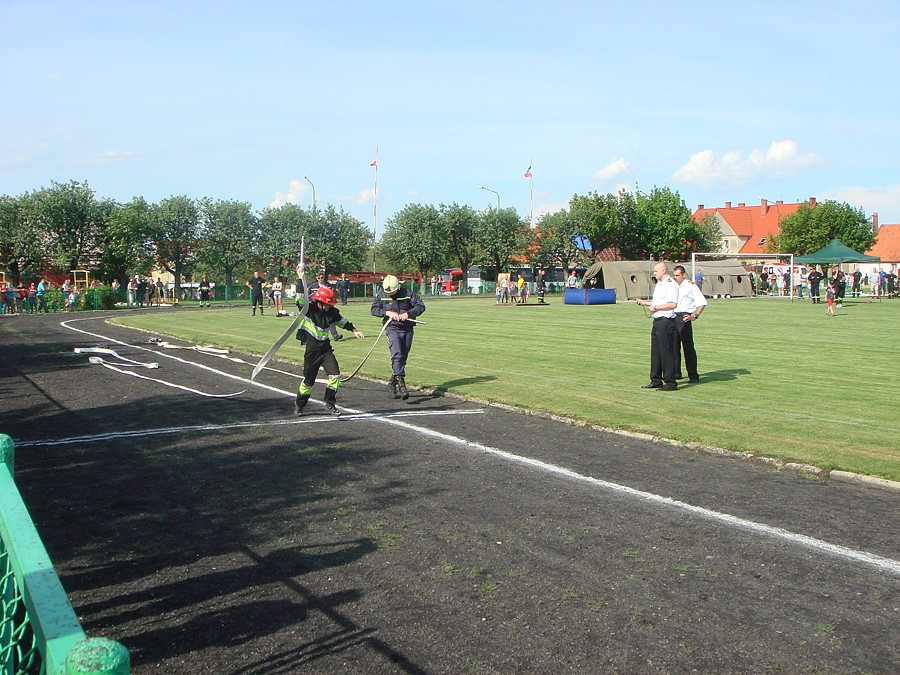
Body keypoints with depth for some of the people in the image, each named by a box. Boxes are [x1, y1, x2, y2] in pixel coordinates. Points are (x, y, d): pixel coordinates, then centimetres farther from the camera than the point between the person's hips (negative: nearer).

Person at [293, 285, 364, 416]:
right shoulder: (309, 309, -13)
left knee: (335, 374, -10)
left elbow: (341, 321, 20)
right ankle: (299, 405, 28)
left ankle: (330, 403, 6)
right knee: (309, 379, 5)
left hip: (326, 348, 4)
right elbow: (300, 299, -28)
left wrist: (353, 330, 17)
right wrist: (301, 279, -33)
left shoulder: (332, 312, 1)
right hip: (312, 349, -4)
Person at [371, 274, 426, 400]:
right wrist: (387, 312, -15)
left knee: (403, 358, 8)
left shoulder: (408, 293, -3)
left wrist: (408, 313, -19)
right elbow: (374, 309, 2)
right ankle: (401, 382, -28)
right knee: (397, 355, -20)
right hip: (392, 328, -2)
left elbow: (421, 306, -4)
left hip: (407, 329, 2)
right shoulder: (380, 295, 1)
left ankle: (393, 383, 25)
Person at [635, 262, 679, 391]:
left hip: (666, 321, -10)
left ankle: (670, 382, -1)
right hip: (657, 321, 10)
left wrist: (656, 307, -19)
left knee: (666, 352, -7)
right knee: (655, 352, 13)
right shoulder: (659, 284, 19)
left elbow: (672, 304, -23)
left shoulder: (671, 284, -13)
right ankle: (656, 381, 20)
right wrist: (644, 302, 19)